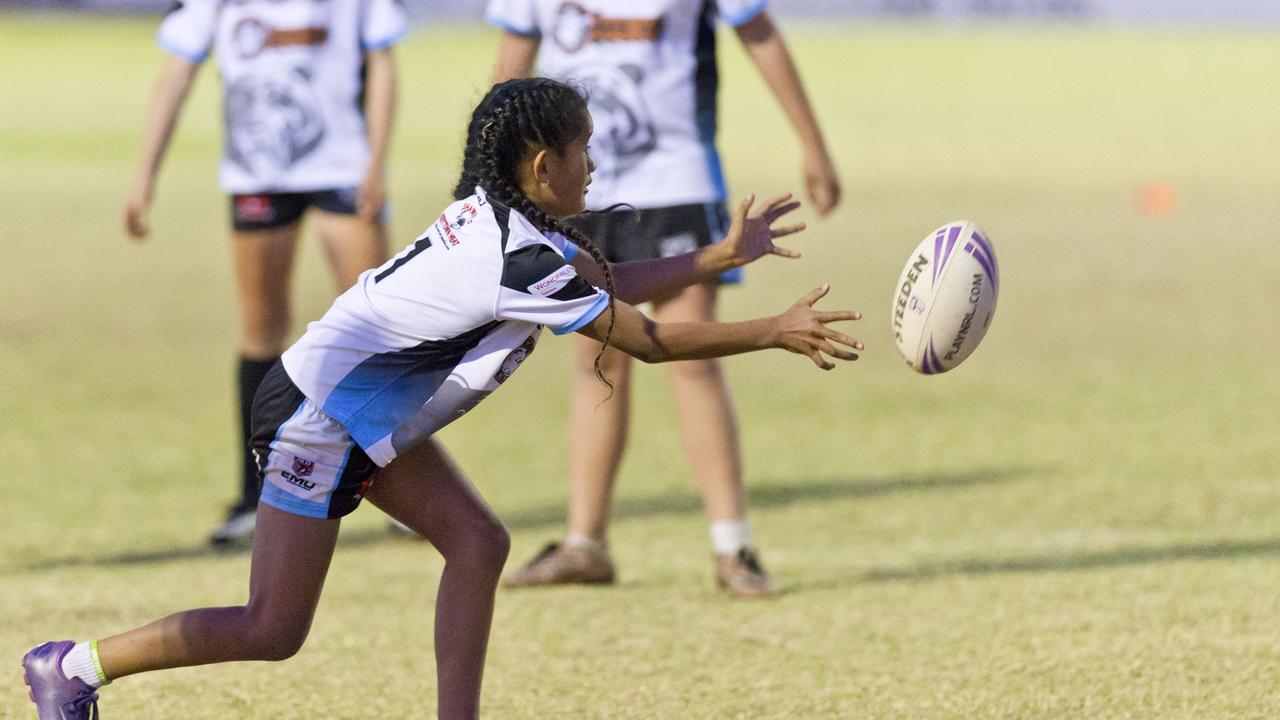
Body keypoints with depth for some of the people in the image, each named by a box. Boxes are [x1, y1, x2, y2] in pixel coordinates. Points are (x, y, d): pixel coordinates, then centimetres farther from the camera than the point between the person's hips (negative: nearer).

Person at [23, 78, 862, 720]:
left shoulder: (503, 218, 1)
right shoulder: (521, 261, -25)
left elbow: (605, 284, 15)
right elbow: (648, 339, -20)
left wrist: (721, 256, 13)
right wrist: (774, 333, -13)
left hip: (368, 413, 10)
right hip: (318, 419, -10)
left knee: (477, 544, 2)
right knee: (272, 633, -5)